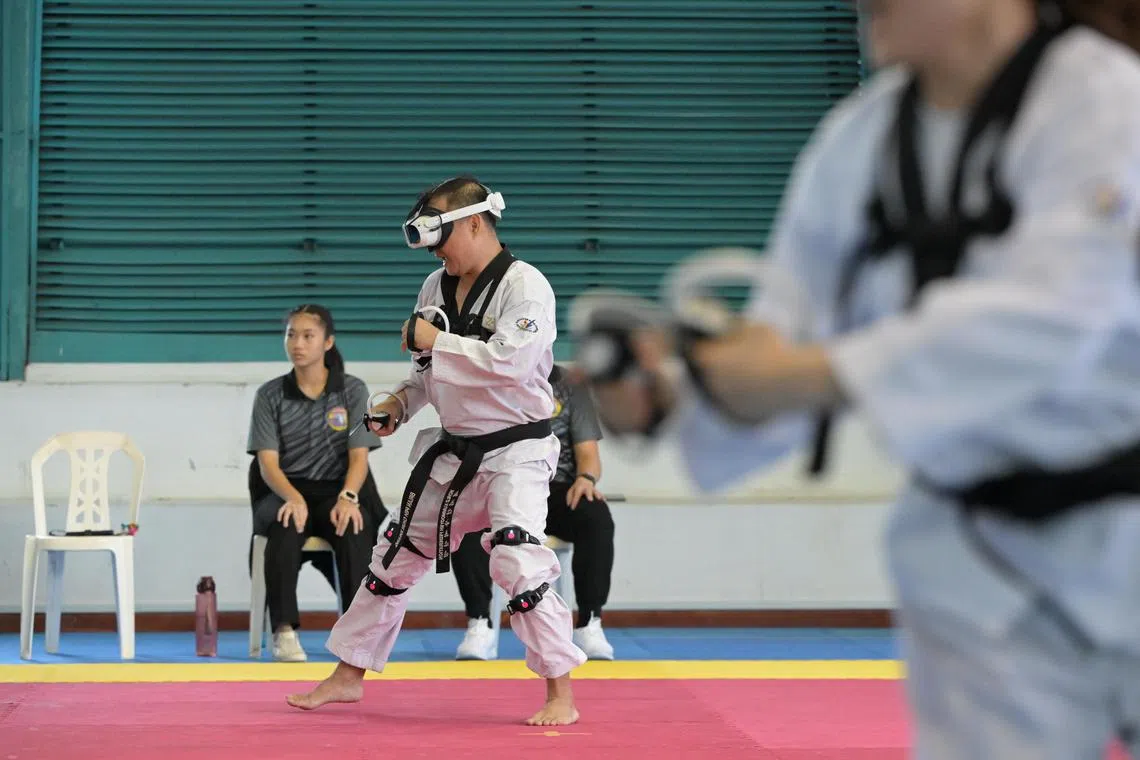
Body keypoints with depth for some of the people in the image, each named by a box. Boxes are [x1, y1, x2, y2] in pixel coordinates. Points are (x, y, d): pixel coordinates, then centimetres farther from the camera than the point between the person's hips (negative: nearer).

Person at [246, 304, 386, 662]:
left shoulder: (353, 390, 5)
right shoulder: (270, 395, 4)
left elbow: (358, 456, -2)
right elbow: (267, 461, -4)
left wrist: (347, 497, -23)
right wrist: (293, 497, -26)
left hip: (336, 490, 0)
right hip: (285, 492, 0)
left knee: (354, 530, -35)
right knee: (285, 527, -36)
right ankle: (284, 630, -35)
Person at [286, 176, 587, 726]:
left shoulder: (525, 286, -15)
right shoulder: (436, 288, 8)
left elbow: (511, 360, -30)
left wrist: (434, 341, -22)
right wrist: (399, 404, 1)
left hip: (515, 451, -8)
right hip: (452, 453, 8)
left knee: (517, 561, -22)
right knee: (396, 556, 13)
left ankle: (561, 696, -10)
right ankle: (348, 677, 27)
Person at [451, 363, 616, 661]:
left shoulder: (570, 387, 9)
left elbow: (588, 453, 4)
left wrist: (586, 478, -20)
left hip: (556, 489, 0)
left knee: (597, 519, -33)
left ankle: (589, 624, -20)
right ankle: (479, 626, -26)